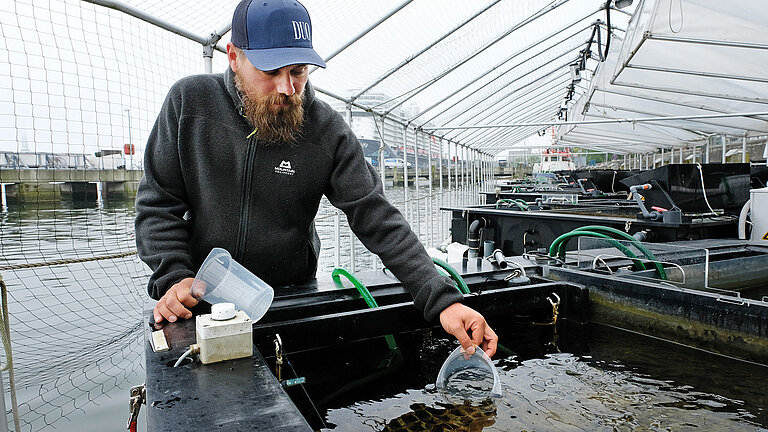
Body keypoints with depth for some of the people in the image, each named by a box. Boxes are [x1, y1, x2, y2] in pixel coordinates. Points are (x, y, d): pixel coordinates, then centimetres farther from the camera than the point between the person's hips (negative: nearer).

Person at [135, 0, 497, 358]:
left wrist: (442, 299, -27)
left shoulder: (327, 130, -13)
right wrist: (173, 278, -20)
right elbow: (158, 204, -4)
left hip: (293, 296, 0)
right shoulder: (189, 102, -9)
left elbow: (376, 219, -18)